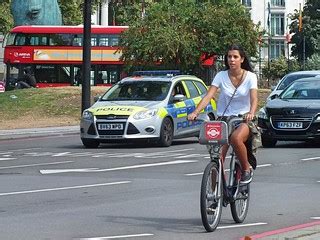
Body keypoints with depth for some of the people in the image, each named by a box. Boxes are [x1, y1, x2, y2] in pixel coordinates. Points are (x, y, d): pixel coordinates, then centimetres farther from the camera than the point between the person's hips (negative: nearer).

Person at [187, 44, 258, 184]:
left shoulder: (250, 77, -2)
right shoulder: (221, 76, 1)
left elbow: (254, 99, -15)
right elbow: (208, 96, -9)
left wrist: (251, 113, -37)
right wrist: (195, 112, -26)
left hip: (243, 120, -2)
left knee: (236, 137, -36)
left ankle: (247, 169, -12)